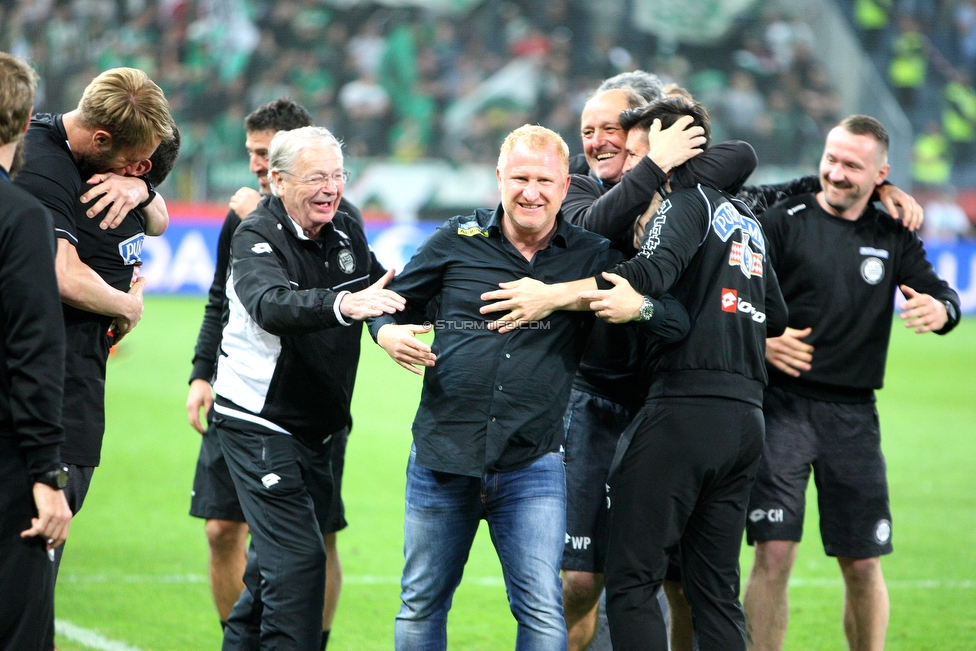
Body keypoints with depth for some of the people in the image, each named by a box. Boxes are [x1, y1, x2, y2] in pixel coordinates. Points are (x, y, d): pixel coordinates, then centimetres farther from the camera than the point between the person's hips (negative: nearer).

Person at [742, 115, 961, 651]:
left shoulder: (893, 238, 10)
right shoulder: (785, 222, 0)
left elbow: (938, 293, 1)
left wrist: (940, 309, -23)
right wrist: (761, 340, -25)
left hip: (853, 415, 3)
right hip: (783, 405, -3)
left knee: (863, 564, 4)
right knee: (773, 552, -11)